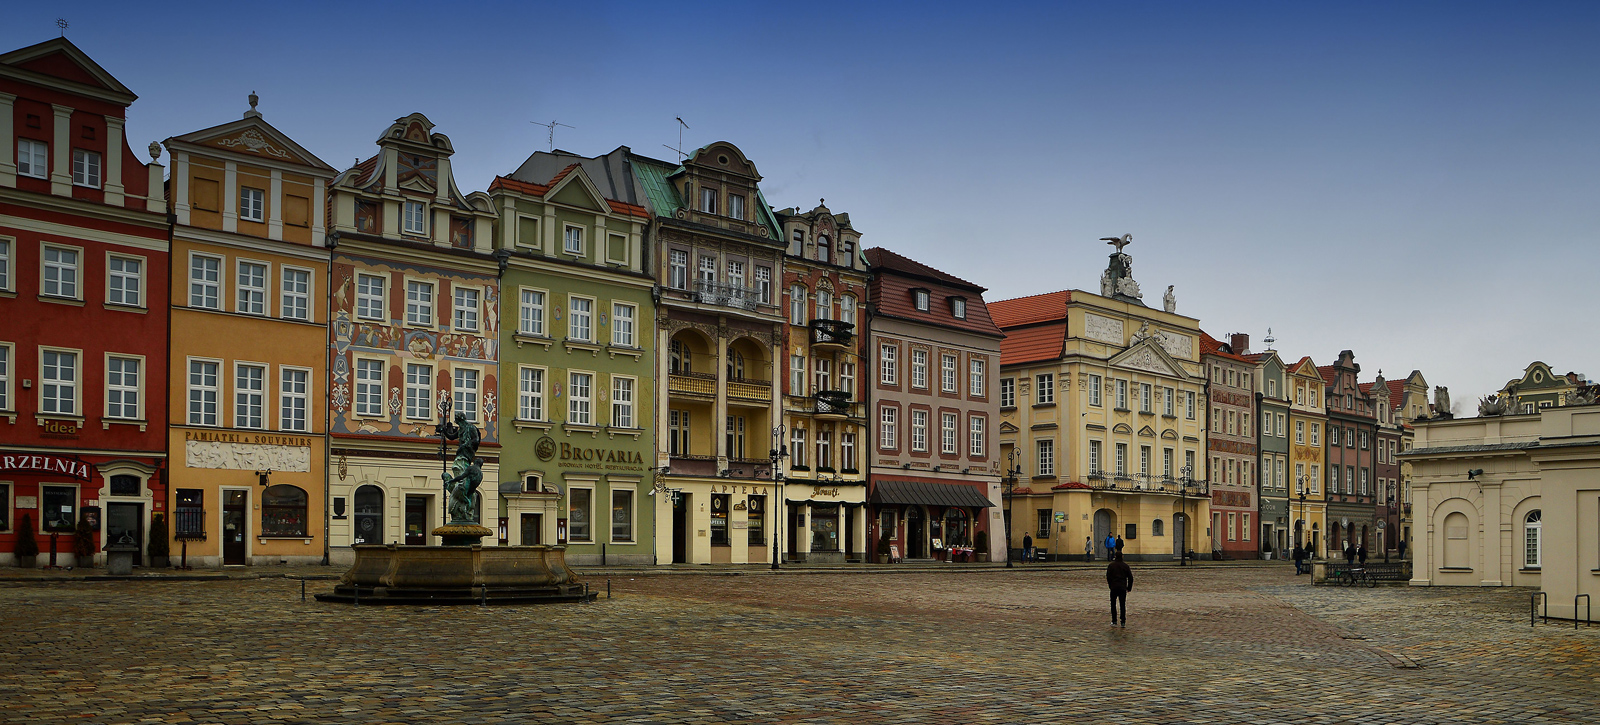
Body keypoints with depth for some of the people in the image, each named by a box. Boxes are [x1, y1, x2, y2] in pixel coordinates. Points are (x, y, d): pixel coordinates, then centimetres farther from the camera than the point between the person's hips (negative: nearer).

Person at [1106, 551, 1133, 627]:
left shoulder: (1111, 565, -2)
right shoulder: (1125, 565, 3)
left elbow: (1108, 577, -3)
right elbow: (1130, 577, 4)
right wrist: (1129, 587, 13)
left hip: (1114, 587, -1)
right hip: (1123, 588, 1)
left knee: (1113, 605, 11)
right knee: (1123, 605, 4)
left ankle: (1114, 621, 8)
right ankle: (1123, 623, 1)